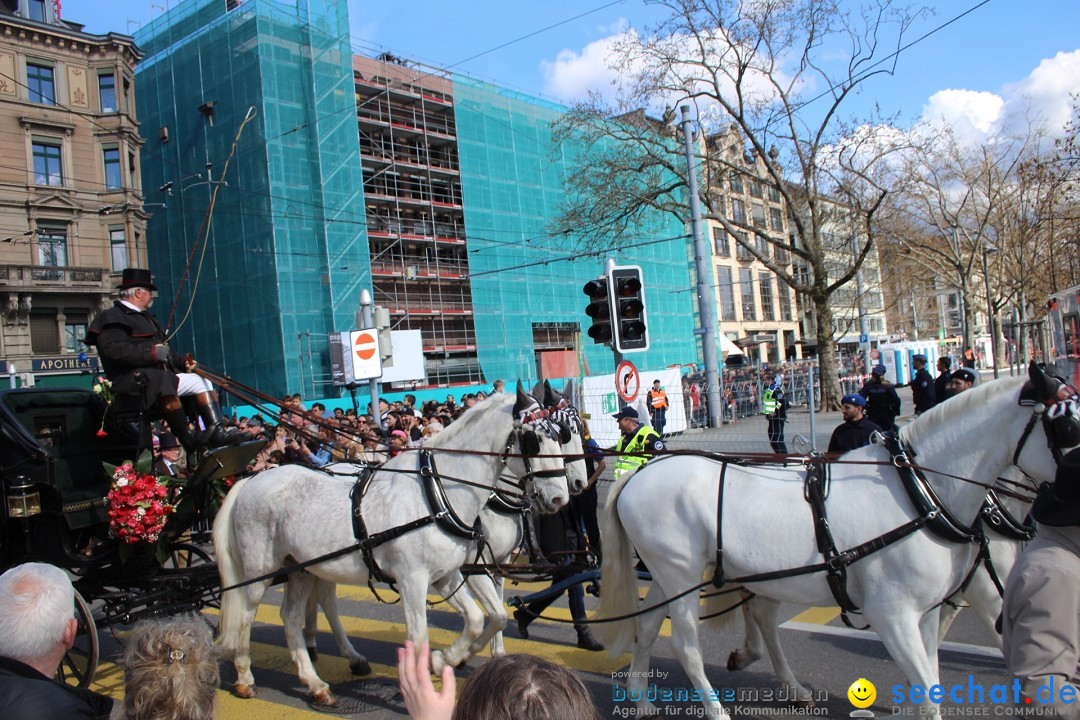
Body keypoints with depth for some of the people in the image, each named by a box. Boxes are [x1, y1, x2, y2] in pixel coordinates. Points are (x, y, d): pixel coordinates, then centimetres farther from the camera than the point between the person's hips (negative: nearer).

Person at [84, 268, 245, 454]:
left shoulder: (146, 318, 29)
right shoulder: (112, 318, -1)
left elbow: (165, 352, 33)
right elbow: (113, 349, -19)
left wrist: (183, 362, 13)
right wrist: (152, 352, -22)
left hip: (161, 374, 10)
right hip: (131, 378, -10)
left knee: (201, 381, -1)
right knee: (164, 381, -38)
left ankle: (218, 432, -13)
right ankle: (187, 437, -36)